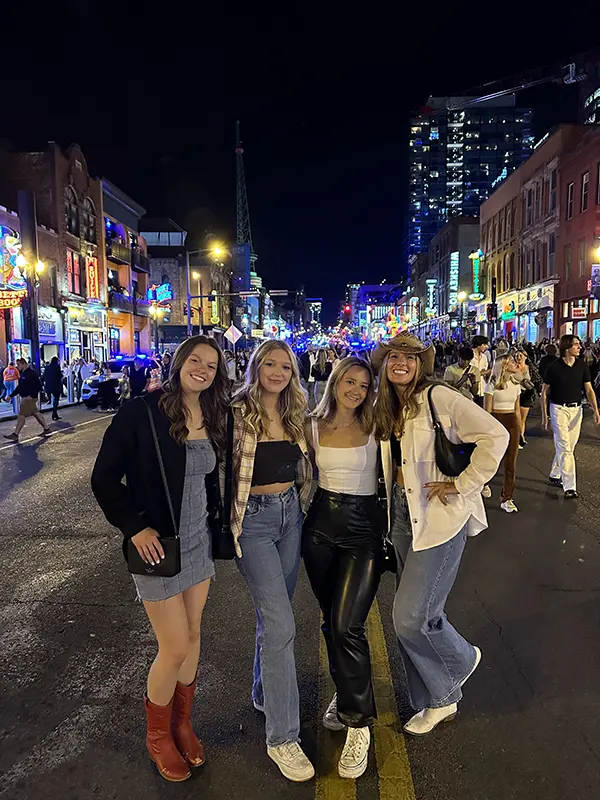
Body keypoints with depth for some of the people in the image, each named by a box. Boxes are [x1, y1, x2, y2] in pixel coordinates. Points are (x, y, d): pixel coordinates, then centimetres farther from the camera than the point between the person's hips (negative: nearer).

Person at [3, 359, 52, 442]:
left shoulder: (32, 373, -15)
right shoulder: (22, 374, 15)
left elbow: (39, 386, -19)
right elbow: (19, 387, 23)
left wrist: (31, 395, -23)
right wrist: (11, 395, 19)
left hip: (29, 398, -10)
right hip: (25, 398, 10)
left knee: (22, 415, -7)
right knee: (36, 413, 13)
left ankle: (15, 435, -5)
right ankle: (46, 429, 21)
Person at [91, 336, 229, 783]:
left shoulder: (213, 419, 1)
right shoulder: (141, 413, -17)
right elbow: (104, 479, -11)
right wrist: (134, 527, -15)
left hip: (199, 543, 6)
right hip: (159, 546, -5)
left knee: (193, 636, 17)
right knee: (175, 648, 3)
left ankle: (182, 723, 40)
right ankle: (158, 735, 32)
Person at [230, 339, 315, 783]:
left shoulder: (294, 417, 6)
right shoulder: (237, 414, -12)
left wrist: (302, 504, 11)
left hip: (290, 514, 6)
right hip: (253, 518, -6)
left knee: (274, 614, 19)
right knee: (281, 625, -7)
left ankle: (266, 694, 42)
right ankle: (283, 736, 7)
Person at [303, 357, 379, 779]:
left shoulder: (374, 428, -4)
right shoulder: (314, 427, 3)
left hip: (363, 527, -3)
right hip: (321, 524, 3)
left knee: (347, 625, -10)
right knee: (330, 620, 15)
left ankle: (358, 723, 8)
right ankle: (347, 692, 39)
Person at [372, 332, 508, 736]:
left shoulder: (439, 397, -13)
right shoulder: (387, 409, 9)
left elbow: (495, 436, -17)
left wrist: (461, 486, -16)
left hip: (439, 516, -7)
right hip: (404, 515, 7)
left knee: (411, 616, -6)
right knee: (414, 614, 14)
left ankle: (463, 658, 26)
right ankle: (439, 701, 33)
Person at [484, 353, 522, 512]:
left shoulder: (516, 385, 9)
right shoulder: (492, 385, -8)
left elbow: (517, 410, 15)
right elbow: (487, 410, -6)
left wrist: (519, 428, 13)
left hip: (512, 423, 5)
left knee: (511, 462, 3)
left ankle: (506, 499, 10)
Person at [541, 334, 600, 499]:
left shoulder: (582, 366, 2)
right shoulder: (554, 367, -8)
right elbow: (544, 392, -1)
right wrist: (544, 415, -3)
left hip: (576, 409, 4)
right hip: (559, 409, -4)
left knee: (569, 447, 12)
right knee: (564, 448, -8)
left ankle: (555, 475, 32)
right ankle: (569, 487, -9)